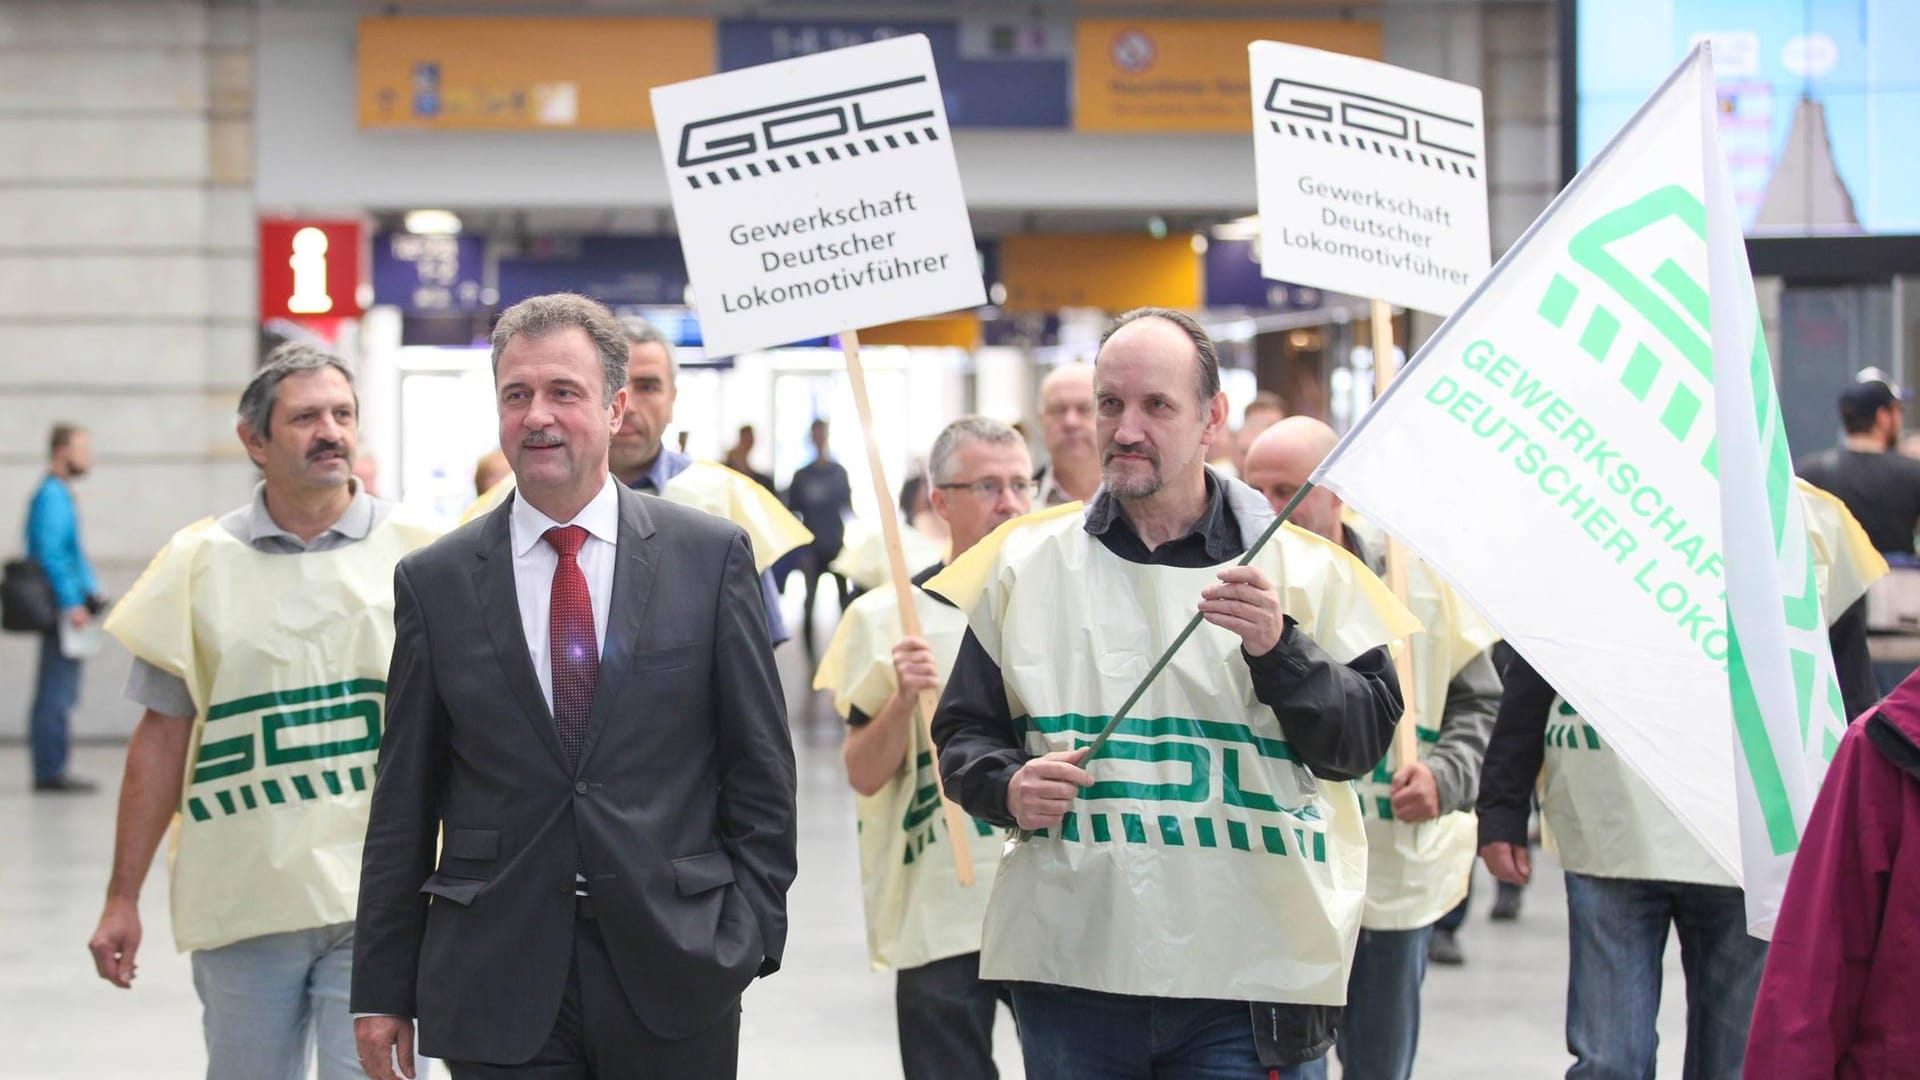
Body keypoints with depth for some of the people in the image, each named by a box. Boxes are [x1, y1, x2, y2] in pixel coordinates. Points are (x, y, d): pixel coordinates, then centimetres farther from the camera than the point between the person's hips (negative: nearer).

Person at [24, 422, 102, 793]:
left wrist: (91, 591, 19)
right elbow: (50, 554, -20)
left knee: (58, 693, 12)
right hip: (61, 608, -10)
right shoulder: (51, 496, -14)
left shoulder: (60, 494, 18)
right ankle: (51, 772, -9)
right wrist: (71, 603, -21)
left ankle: (51, 771, 16)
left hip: (65, 609, 10)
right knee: (57, 694, -9)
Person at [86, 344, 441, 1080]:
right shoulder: (199, 563, 4)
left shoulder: (418, 553, 2)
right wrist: (123, 899, 6)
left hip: (377, 907, -1)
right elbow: (162, 738, 8)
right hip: (240, 902, 1)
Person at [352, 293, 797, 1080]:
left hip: (674, 973, 0)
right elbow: (403, 801, 6)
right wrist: (381, 989, 4)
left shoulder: (710, 556, 3)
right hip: (497, 992, 0)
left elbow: (761, 767, 5)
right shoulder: (435, 582, 5)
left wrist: (752, 927, -3)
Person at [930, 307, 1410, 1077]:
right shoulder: (1026, 562, 11)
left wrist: (1281, 650, -15)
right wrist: (1008, 787, -6)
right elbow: (964, 730, 15)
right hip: (1068, 969, 2)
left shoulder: (1302, 568, 5)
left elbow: (1363, 742, 0)